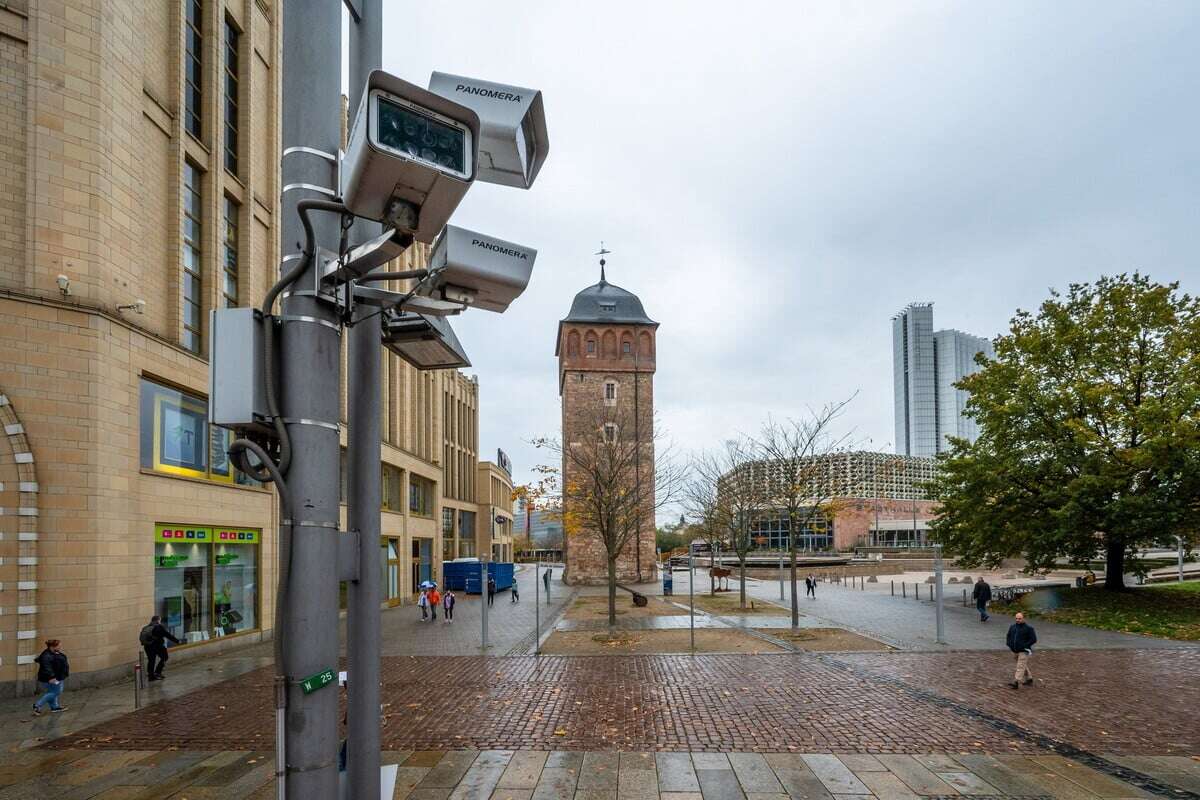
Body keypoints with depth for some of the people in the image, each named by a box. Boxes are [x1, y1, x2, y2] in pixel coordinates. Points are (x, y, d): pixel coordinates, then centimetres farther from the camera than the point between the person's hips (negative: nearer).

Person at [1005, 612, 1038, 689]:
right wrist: (1009, 644, 1)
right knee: (1023, 666, 19)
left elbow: (1034, 639, -11)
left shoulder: (1028, 628, -10)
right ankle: (1029, 678, 36)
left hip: (1024, 651, -7)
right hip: (1015, 651, 7)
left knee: (1020, 667, -10)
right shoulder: (1012, 627, 7)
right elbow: (1008, 636, 19)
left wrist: (1025, 645, -17)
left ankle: (1016, 683, -14)